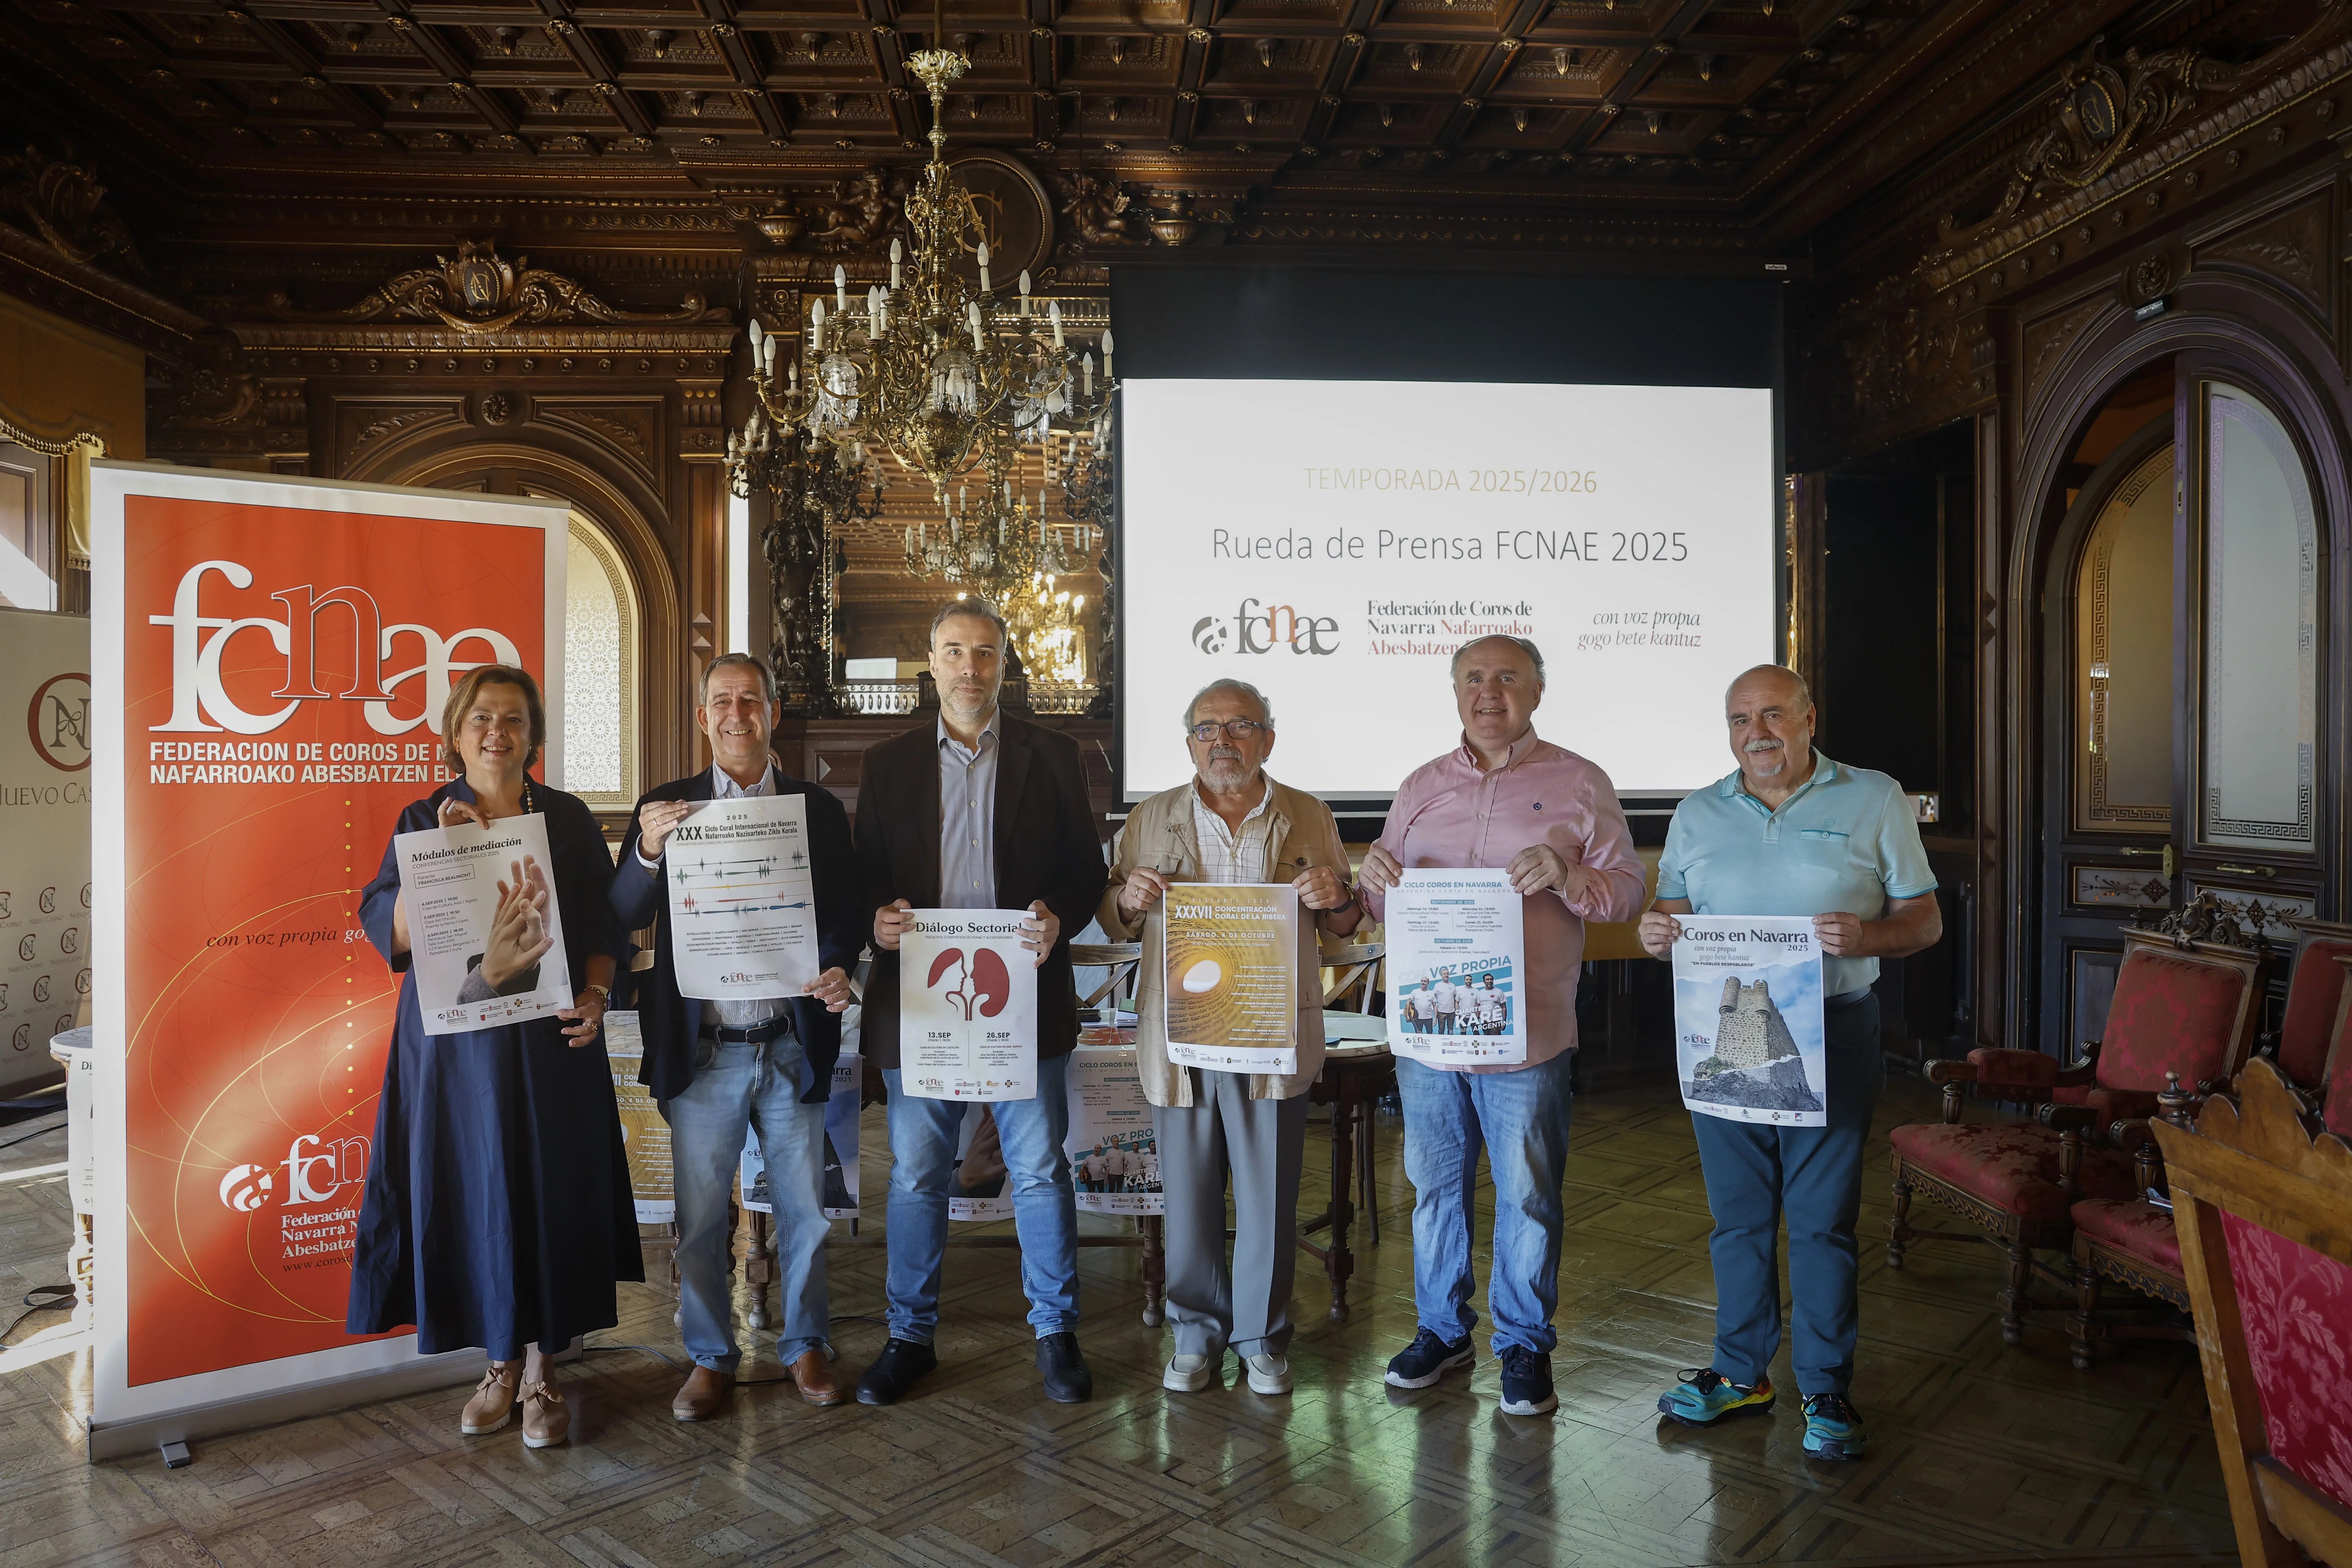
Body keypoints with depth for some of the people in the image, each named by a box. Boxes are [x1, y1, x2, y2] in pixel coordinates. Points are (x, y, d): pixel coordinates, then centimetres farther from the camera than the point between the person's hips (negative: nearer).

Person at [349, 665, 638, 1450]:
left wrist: (596, 994, -10)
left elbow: (606, 924, 6)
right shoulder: (422, 821, 4)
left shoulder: (568, 818, 5)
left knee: (551, 1193, 3)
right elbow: (388, 930, -6)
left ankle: (541, 1368, 17)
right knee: (471, 1194, 5)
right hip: (455, 1044, 0)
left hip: (552, 1039, 0)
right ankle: (501, 1362, 22)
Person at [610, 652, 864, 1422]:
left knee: (804, 1212, 9)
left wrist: (837, 969, -15)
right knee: (700, 1220, 9)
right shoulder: (665, 806, 5)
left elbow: (849, 914, 5)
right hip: (702, 1050, 0)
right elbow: (624, 918, -3)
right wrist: (648, 851, -21)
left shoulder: (818, 809, 5)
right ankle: (711, 1358, 27)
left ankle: (805, 1346, 28)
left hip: (793, 1047, 0)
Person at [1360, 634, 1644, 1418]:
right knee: (1434, 1186, 14)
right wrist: (1375, 876, -8)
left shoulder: (1579, 784, 1)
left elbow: (1628, 890, -2)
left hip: (1527, 1034, -3)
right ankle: (1441, 1329, 31)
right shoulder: (1421, 787, 11)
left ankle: (1525, 1344, 25)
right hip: (1425, 1027, 3)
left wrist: (1568, 877, -21)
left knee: (1528, 1197, 6)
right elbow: (1385, 909, 15)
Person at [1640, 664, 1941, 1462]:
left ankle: (1826, 1389, 20)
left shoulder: (1875, 802, 2)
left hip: (1831, 1036, -2)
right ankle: (1742, 1372, 27)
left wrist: (1866, 937, -20)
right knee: (1738, 1215, 12)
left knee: (1822, 1220, 4)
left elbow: (1925, 919, 1)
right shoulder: (1697, 815, 10)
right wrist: (1656, 932, -11)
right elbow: (1672, 911, 13)